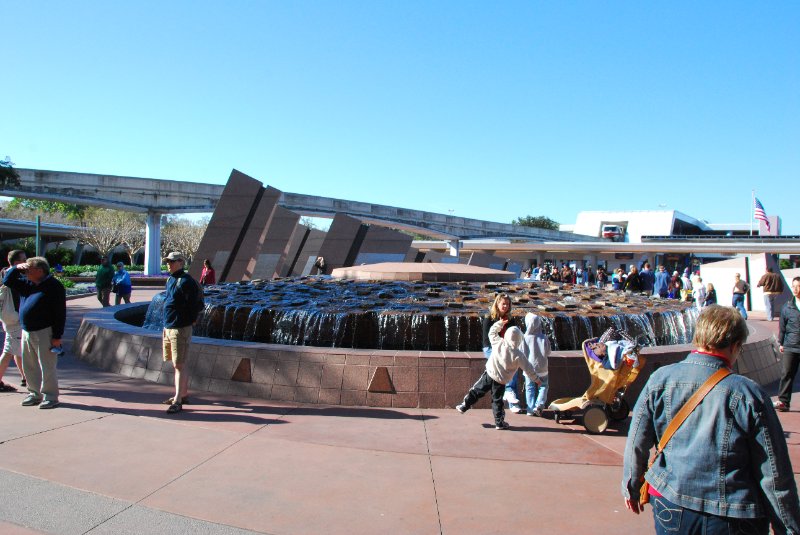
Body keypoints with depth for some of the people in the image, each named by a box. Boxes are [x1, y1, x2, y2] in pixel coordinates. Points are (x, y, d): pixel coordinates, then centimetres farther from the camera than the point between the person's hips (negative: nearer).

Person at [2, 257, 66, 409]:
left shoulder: (54, 286, -13)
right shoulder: (27, 283, 12)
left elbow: (60, 314, -15)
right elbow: (7, 281, 23)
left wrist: (57, 337, -18)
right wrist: (17, 268, 4)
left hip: (44, 332, -8)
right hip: (26, 332, 8)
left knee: (47, 367, -3)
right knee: (29, 366, 14)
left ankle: (50, 397, 7)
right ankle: (35, 394, 26)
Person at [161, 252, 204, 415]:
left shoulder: (186, 281, -14)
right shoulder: (170, 280, 15)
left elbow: (196, 304, -18)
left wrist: (189, 321, -10)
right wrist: (166, 327, 20)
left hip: (180, 329, -9)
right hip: (168, 328, 9)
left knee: (179, 365, -7)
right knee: (178, 364, 17)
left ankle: (177, 401, -4)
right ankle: (184, 394, 30)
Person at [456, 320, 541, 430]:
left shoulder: (498, 343, -8)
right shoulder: (518, 355, -11)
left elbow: (492, 332, 10)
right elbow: (528, 368, -3)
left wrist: (500, 323, 17)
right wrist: (536, 379, 9)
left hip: (489, 374, 1)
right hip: (501, 381, -1)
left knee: (477, 391, 14)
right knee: (497, 401, 9)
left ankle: (463, 406, 21)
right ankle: (499, 423, 16)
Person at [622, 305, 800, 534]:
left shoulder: (660, 379, -9)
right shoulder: (749, 394, -16)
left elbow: (636, 443, 0)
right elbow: (775, 474, -9)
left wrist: (630, 487, 15)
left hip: (669, 508, 2)